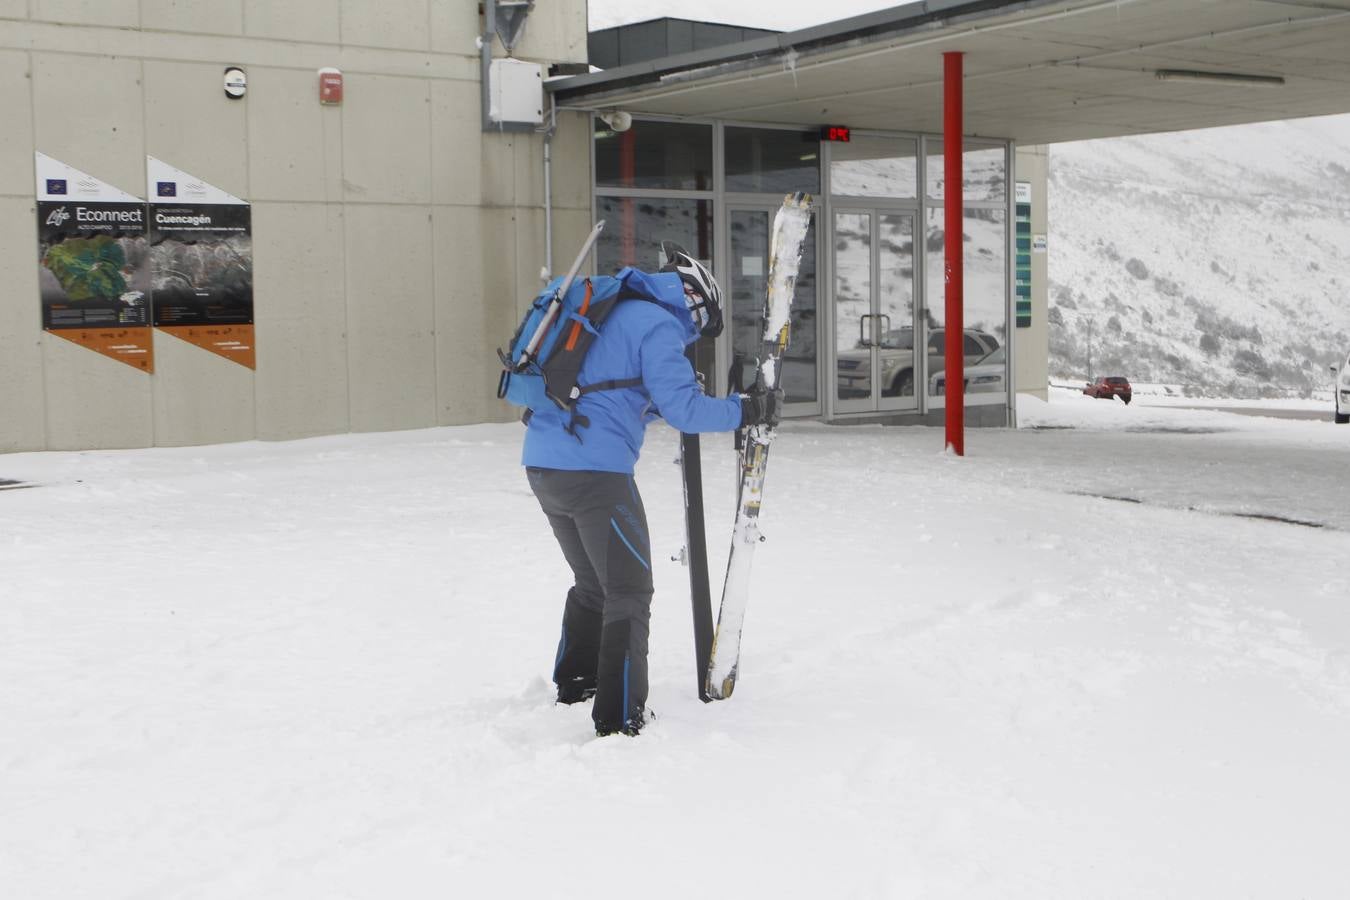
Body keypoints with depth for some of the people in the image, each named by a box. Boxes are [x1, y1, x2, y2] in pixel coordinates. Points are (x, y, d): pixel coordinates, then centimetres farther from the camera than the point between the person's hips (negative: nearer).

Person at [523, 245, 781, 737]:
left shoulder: (612, 310, 22)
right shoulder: (658, 325, -6)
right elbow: (682, 410, -14)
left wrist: (675, 393, 25)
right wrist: (746, 410, -4)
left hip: (543, 463, 9)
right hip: (594, 469, -9)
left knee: (594, 582, 25)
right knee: (630, 591, -2)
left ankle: (575, 682, 38)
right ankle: (619, 721, -3)